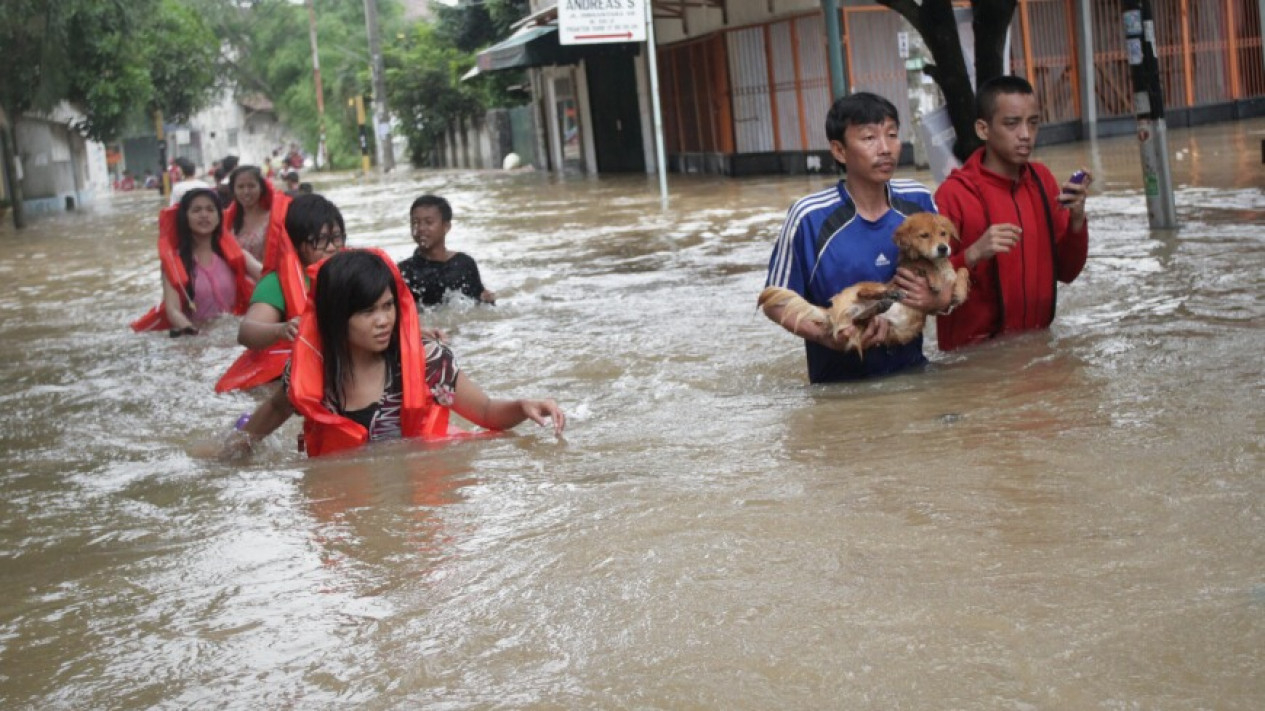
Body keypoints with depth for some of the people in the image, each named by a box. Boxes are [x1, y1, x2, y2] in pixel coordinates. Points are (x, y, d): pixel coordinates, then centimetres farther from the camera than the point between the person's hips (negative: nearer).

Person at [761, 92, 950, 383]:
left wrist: (937, 301, -9)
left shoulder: (919, 201, 1)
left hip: (912, 371, 4)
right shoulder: (810, 217, -11)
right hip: (840, 381, -3)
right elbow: (777, 303, -3)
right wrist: (827, 337, -20)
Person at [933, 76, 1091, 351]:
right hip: (974, 353, -5)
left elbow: (1066, 272, 9)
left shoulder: (1042, 180, 6)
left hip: (1036, 344, 5)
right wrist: (973, 255, -26)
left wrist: (1076, 219, -6)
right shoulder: (954, 194, -11)